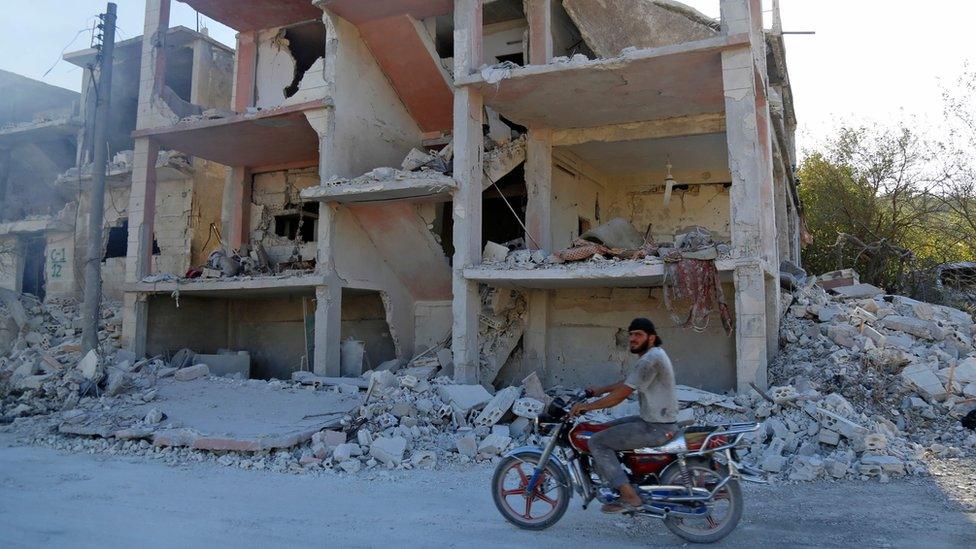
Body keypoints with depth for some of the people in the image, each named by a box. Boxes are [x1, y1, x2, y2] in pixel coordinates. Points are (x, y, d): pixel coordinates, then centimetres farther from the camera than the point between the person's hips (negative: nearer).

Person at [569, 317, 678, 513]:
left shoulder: (650, 359, -20)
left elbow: (622, 394, -20)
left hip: (657, 428, -11)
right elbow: (627, 383, 24)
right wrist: (600, 390, 21)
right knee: (606, 430, 21)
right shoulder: (655, 354, 13)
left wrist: (588, 406, -13)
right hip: (658, 420, 11)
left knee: (597, 442, -10)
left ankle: (630, 497, -9)